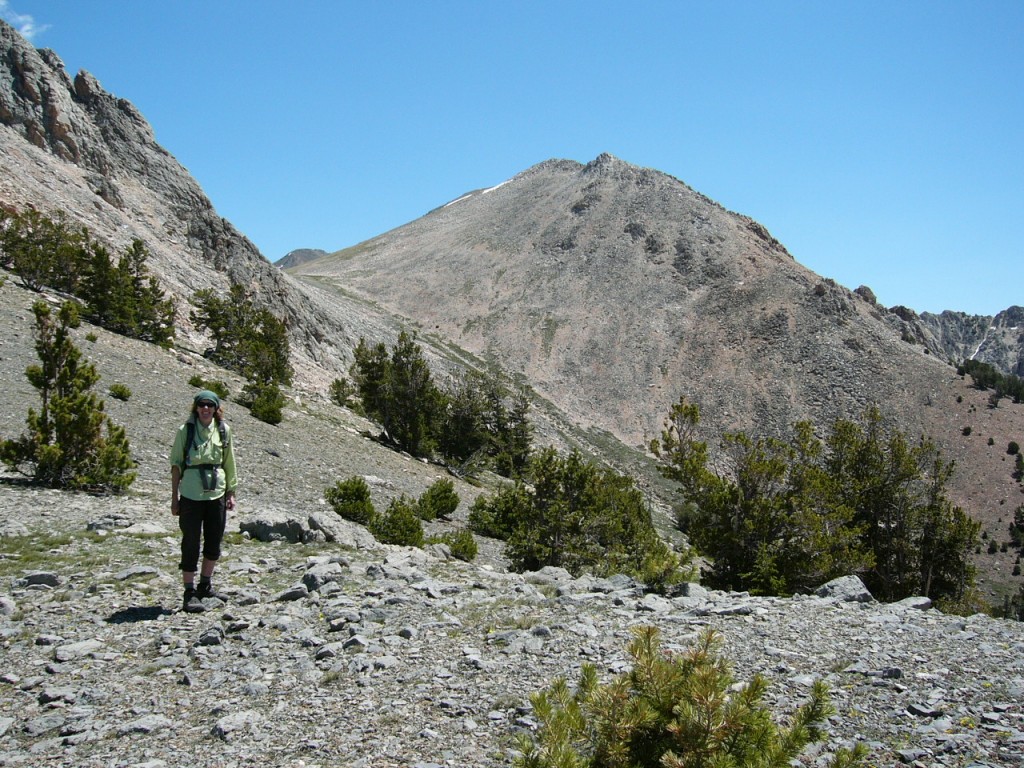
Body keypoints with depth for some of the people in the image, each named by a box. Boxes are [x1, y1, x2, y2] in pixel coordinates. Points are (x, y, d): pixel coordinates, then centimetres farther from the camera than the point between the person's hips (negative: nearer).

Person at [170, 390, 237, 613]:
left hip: (217, 493, 4)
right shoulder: (186, 430, -3)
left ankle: (205, 586, 29)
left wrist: (231, 492, 10)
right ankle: (190, 593, 6)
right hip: (191, 494, -4)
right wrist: (174, 498, -4)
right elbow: (176, 464, -2)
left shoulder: (223, 430, 5)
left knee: (214, 542, 12)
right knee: (191, 543, -1)